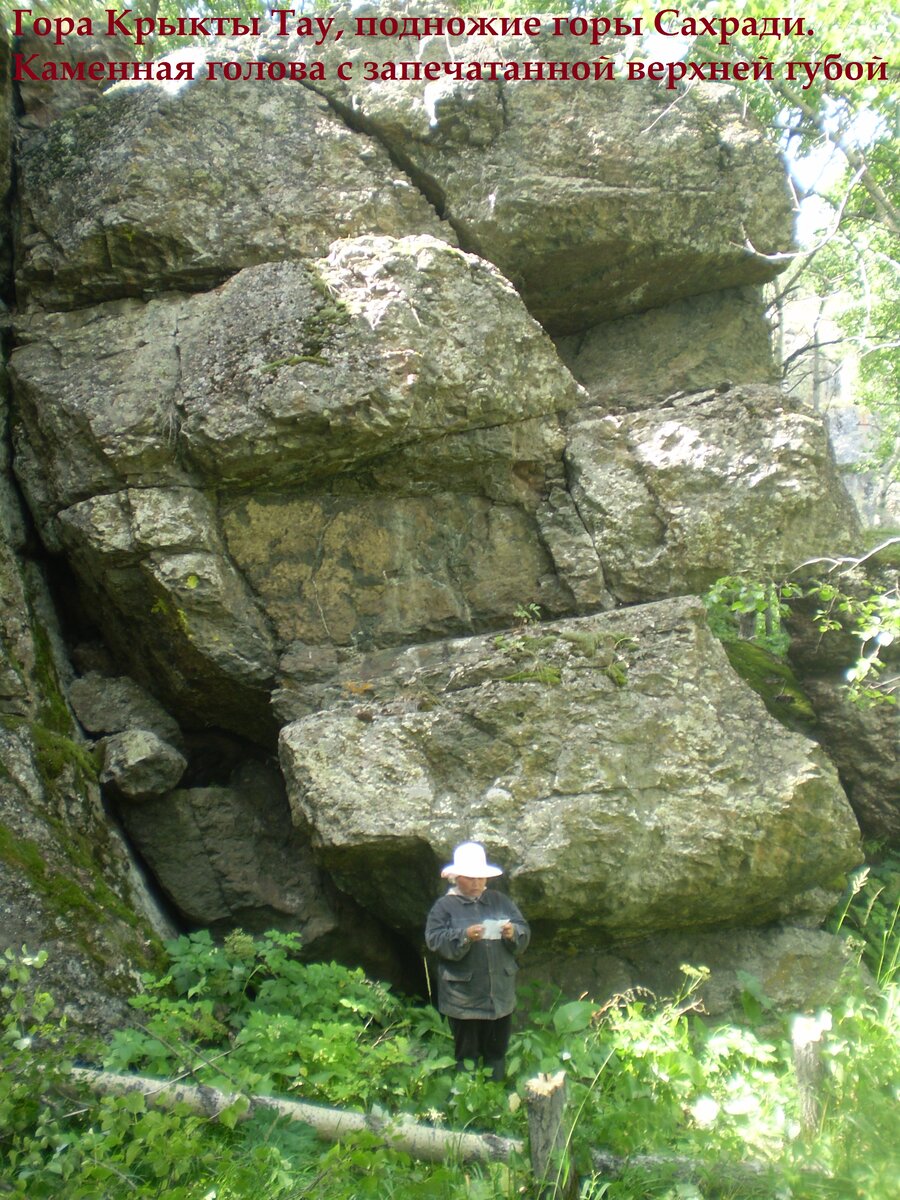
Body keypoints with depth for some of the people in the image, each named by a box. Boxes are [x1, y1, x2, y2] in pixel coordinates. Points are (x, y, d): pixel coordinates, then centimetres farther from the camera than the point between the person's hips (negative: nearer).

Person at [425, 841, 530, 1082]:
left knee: (497, 1052, 16)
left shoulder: (500, 901, 9)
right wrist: (464, 936, -27)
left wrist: (513, 933, -16)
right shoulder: (445, 906, -2)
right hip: (463, 997, -3)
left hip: (500, 995, 4)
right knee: (467, 1054, 8)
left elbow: (524, 932, 6)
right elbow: (434, 940, -13)